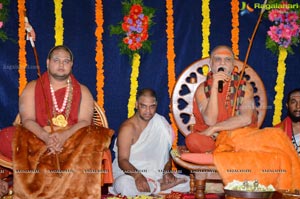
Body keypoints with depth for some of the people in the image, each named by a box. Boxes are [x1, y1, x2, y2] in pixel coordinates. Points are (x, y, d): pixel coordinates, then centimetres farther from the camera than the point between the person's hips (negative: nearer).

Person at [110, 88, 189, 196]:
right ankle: (161, 186, -19)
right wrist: (137, 175, -38)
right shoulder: (128, 128, -13)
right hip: (129, 174, -4)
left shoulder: (161, 124, 2)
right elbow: (122, 160, -19)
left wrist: (167, 171, -12)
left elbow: (166, 152, 7)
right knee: (123, 184, -39)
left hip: (154, 174, 4)